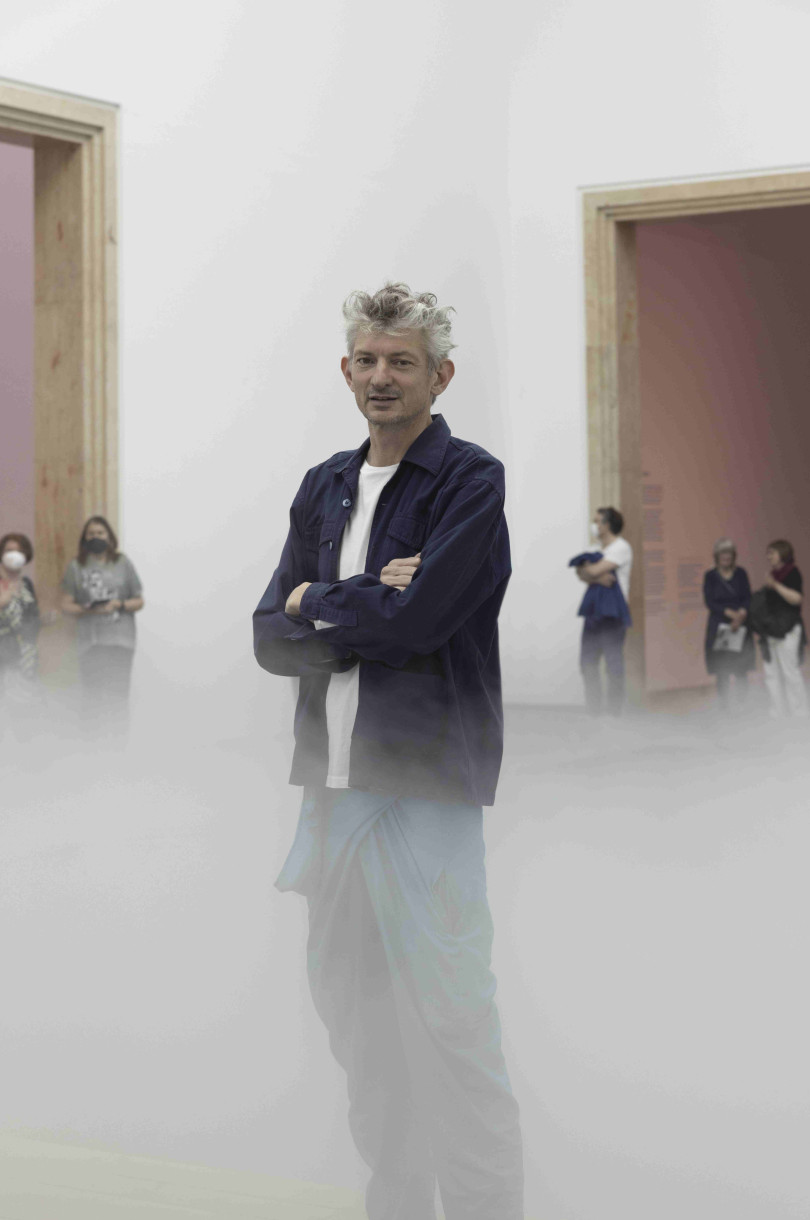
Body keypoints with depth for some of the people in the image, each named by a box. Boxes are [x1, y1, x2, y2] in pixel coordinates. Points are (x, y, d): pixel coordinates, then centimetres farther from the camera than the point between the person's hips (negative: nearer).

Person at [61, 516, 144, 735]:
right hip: (90, 640, 0)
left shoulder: (123, 563, 9)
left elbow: (139, 601, 11)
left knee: (118, 693, -4)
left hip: (120, 640, 0)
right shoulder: (76, 566, 8)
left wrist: (118, 604, -8)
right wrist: (88, 610, -13)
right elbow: (66, 604, 5)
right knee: (92, 695, -4)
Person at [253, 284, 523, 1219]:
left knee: (450, 1019, -6)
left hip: (425, 780, -7)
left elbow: (415, 621, -17)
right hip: (331, 780, 7)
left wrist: (319, 604, -1)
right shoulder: (323, 488, 15)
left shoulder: (473, 481, -5)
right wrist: (370, 605, -9)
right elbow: (270, 639, 7)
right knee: (349, 1003, 12)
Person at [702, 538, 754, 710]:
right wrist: (730, 613, -15)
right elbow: (710, 602, -4)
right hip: (719, 628, -1)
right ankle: (725, 707, 2)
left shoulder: (741, 573, 7)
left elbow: (748, 599, 3)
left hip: (740, 627, 1)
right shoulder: (710, 576, 2)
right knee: (722, 672, -3)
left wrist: (741, 615, -15)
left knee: (741, 670, -2)